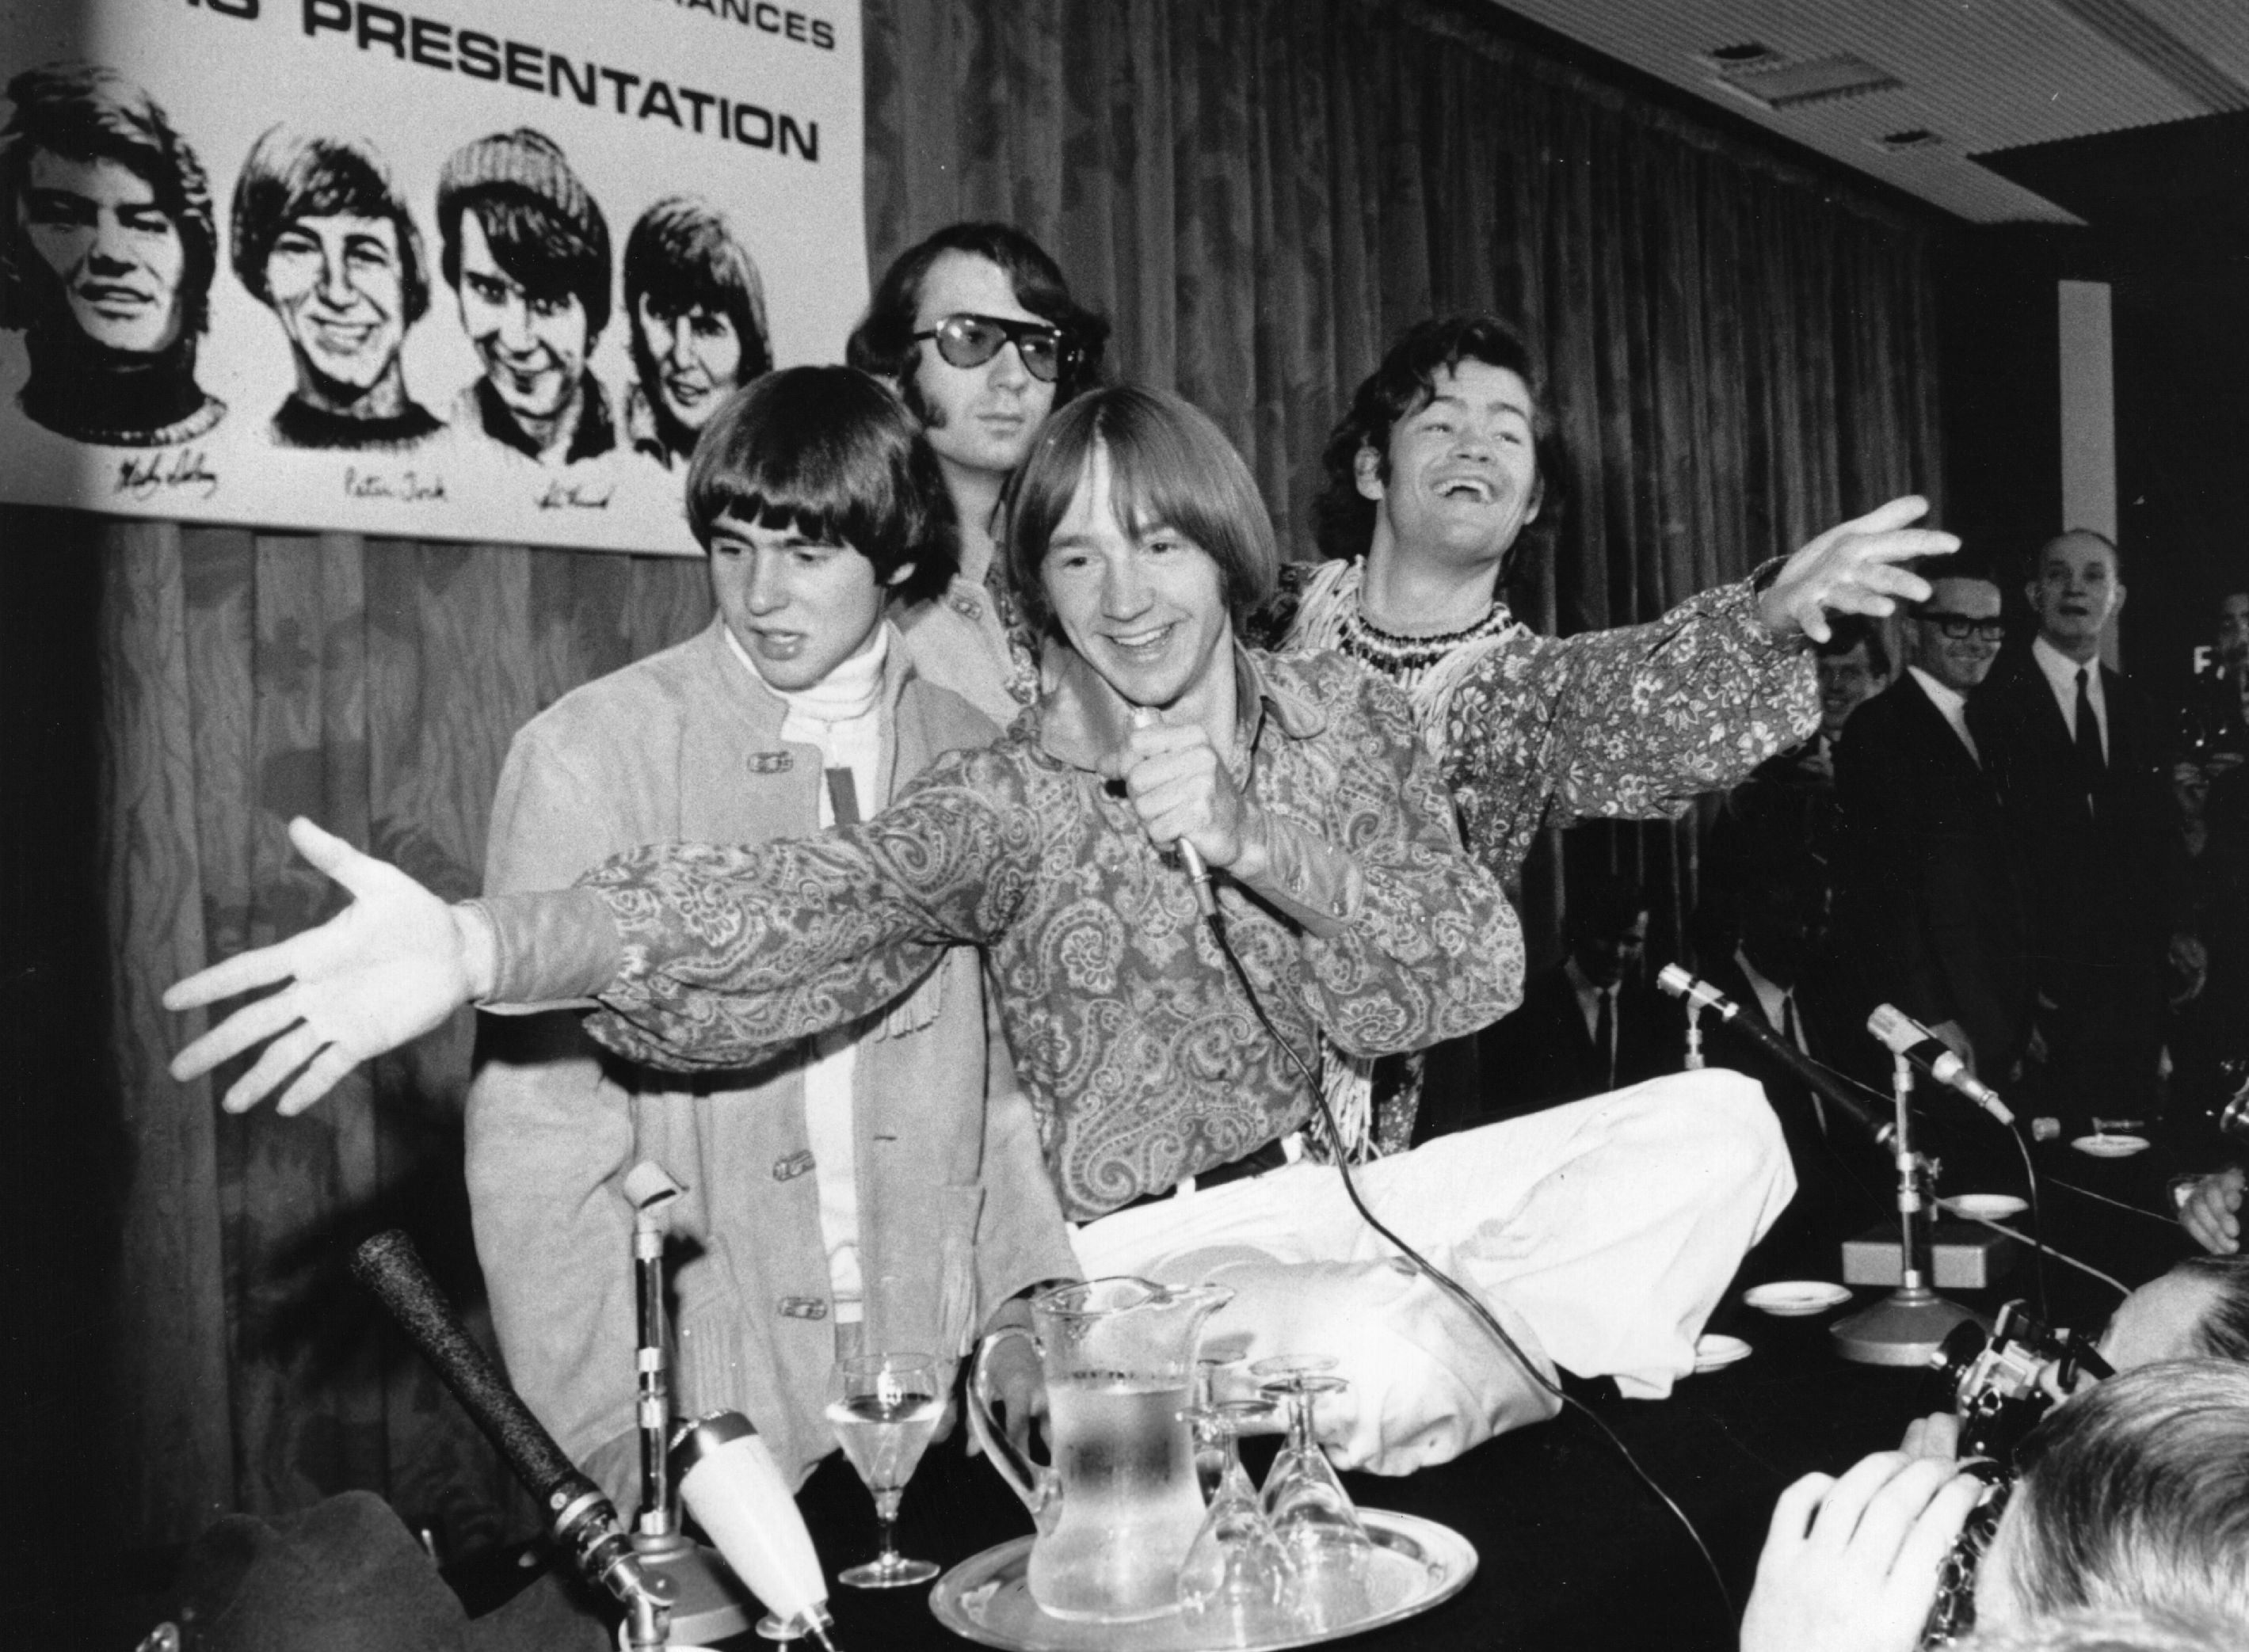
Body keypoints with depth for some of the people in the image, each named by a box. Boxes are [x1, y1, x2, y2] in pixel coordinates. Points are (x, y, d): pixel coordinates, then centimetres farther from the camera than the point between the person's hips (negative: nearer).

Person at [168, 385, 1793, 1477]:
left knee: (1720, 1125, -12)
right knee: (1372, 1358, -35)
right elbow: (807, 907, -26)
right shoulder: (1013, 794, -8)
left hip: (1358, 1192, 4)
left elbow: (1474, 975, -5)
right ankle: (1521, 1364, -1)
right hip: (1156, 1251, -4)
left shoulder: (1344, 711, 2)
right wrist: (487, 944, -43)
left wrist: (1251, 839, -21)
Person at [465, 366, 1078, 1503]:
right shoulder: (587, 755, -9)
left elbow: (1003, 1069, 9)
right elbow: (538, 1138, -9)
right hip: (699, 1420, -3)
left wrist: (1029, 1303, -1)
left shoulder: (969, 752, 2)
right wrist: (617, 1453, -12)